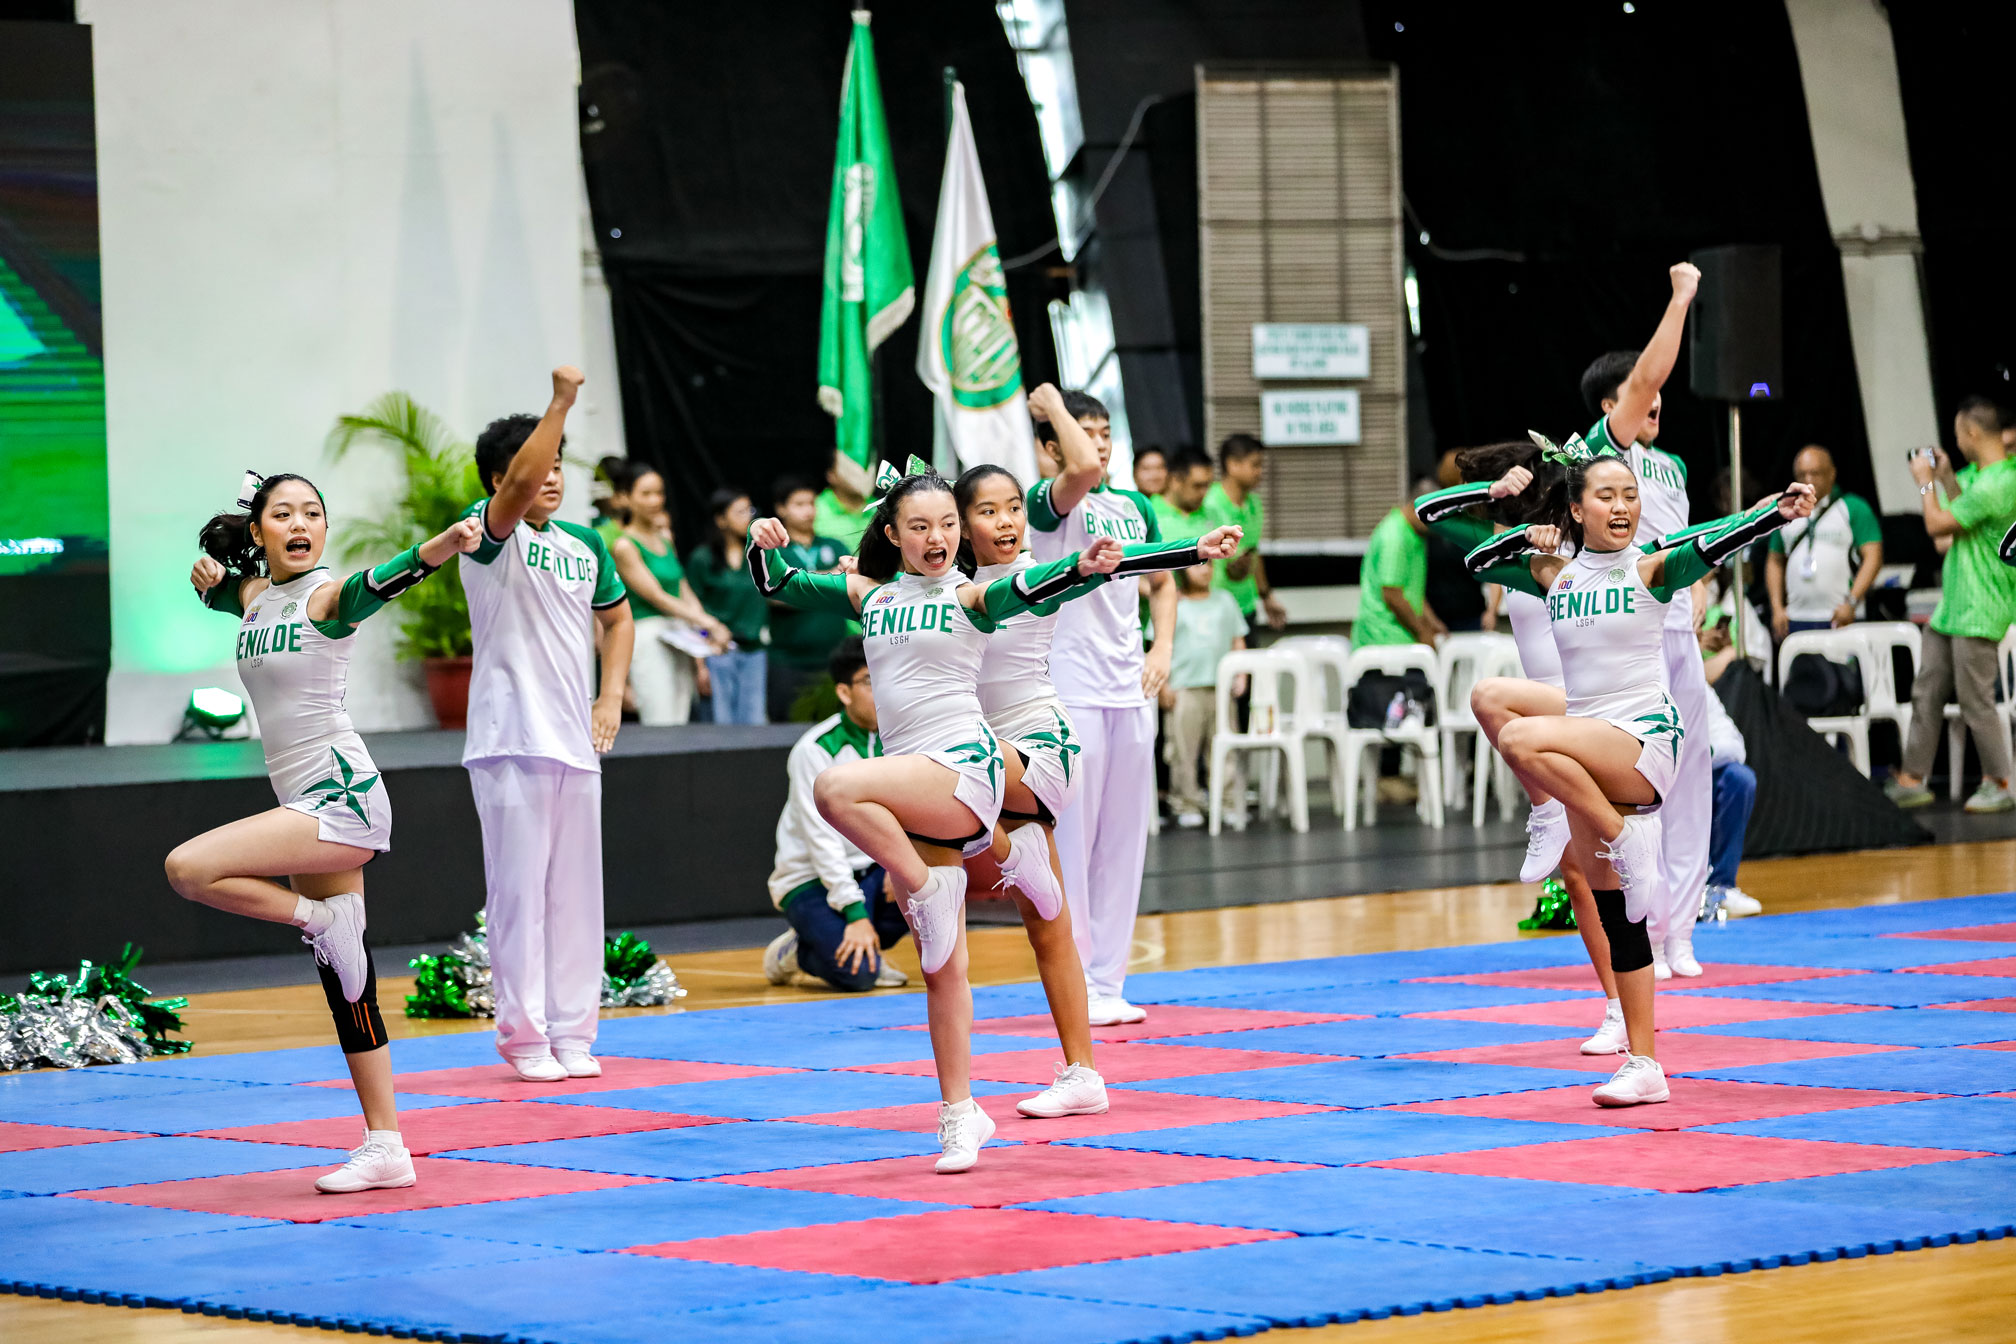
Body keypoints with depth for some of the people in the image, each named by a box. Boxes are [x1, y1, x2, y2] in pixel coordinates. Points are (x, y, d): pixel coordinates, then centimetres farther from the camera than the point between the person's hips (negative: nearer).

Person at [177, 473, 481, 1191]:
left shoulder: (326, 594, -10)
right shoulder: (253, 596, 12)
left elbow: (386, 579, -31)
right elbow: (216, 587, 35)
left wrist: (448, 542, -51)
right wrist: (208, 574, 10)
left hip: (343, 800, -8)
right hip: (307, 808, 8)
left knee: (189, 868, -21)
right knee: (343, 984, 8)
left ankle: (323, 918, -4)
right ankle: (385, 1147, 12)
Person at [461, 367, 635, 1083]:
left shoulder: (585, 545, 13)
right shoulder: (492, 532, -5)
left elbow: (617, 618, 25)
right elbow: (519, 483, -26)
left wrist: (610, 697, 10)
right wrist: (561, 401, -31)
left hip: (576, 742, 6)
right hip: (511, 739, -6)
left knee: (575, 889, 7)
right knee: (519, 888, -5)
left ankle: (572, 1030, 13)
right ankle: (523, 1033, 0)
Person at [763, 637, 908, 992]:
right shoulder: (817, 749, -16)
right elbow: (821, 837, -20)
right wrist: (855, 912, -26)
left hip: (870, 873, 6)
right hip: (812, 881, -6)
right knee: (856, 975, -27)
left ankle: (865, 944, -1)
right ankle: (797, 951, 6)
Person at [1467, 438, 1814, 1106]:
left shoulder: (1651, 570, -4)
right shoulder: (1554, 575, 10)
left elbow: (1715, 544, -19)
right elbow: (1478, 561, 20)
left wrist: (1779, 510, -35)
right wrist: (1528, 539, 4)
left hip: (1647, 744, -6)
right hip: (1592, 760, 6)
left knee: (1521, 736, -27)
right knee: (1614, 909, 6)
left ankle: (1626, 837, -14)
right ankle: (1642, 1067, 10)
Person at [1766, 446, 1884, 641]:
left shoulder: (1853, 508, 3)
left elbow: (1873, 557, -4)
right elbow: (1775, 561, 22)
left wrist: (1851, 603, -13)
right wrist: (1777, 608, 10)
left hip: (1840, 618, -4)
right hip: (1796, 621, 4)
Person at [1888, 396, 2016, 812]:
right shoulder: (1980, 472, 8)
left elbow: (1938, 524, -18)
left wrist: (1926, 482, -4)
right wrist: (1946, 476, 13)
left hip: (1978, 613, -10)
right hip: (1953, 604, 10)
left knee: (1975, 700, -3)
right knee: (1927, 693, 11)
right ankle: (1912, 780, 17)